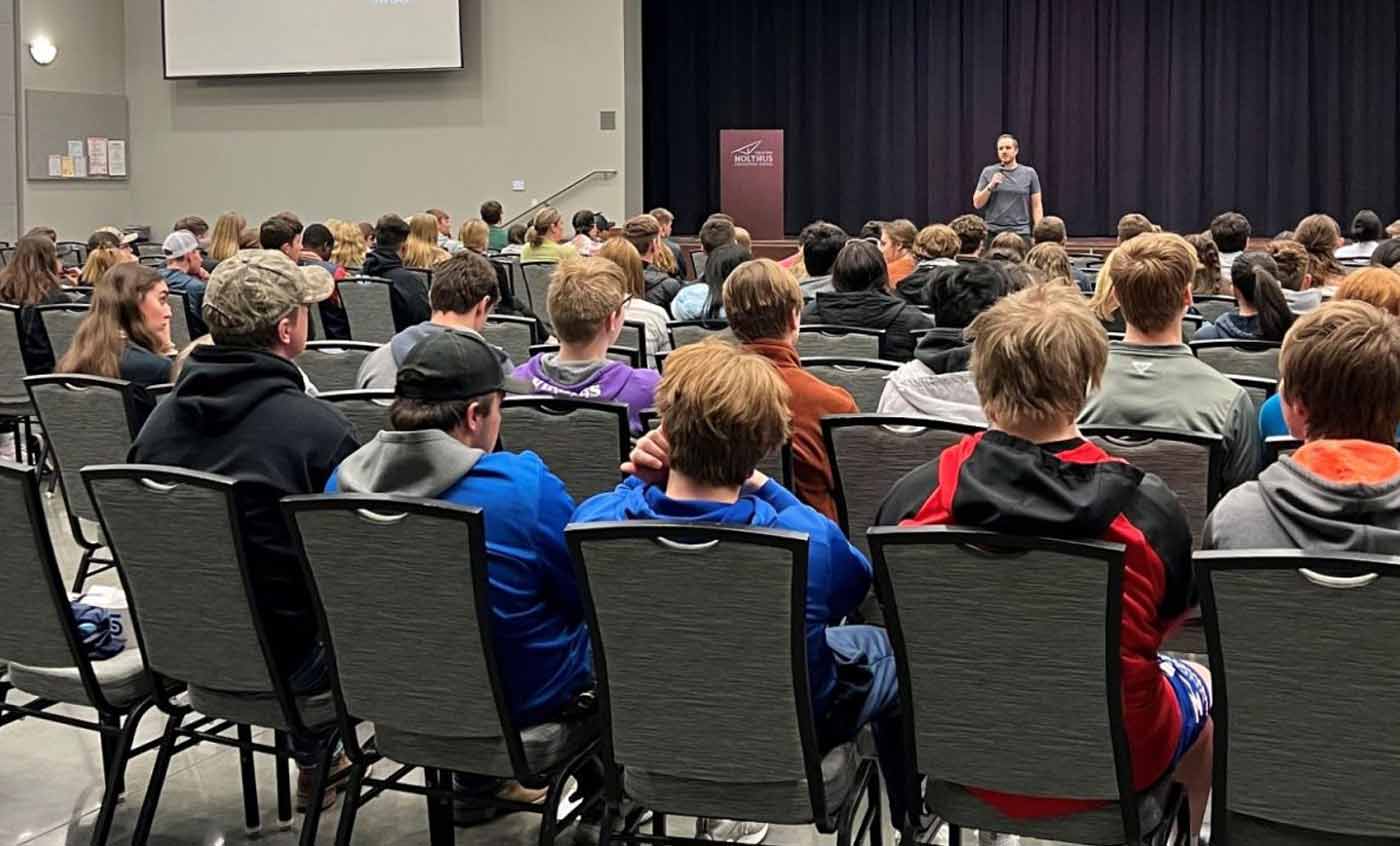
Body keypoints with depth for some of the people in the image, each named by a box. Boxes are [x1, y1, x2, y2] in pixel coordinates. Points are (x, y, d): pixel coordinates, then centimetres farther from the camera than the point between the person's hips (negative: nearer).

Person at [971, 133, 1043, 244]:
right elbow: (977, 204, 4)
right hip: (993, 233, 0)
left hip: (1021, 232, 0)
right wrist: (991, 186, -11)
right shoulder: (988, 172, 5)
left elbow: (1037, 206, 5)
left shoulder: (1029, 173, 4)